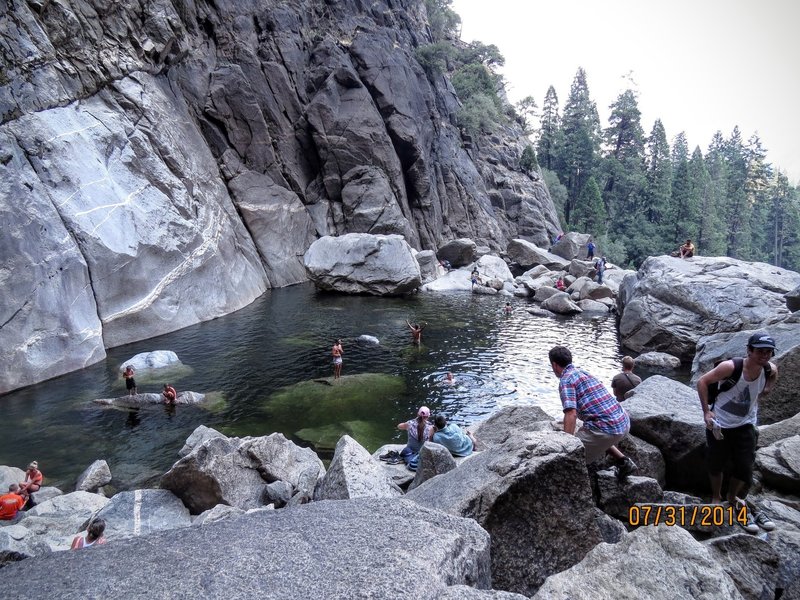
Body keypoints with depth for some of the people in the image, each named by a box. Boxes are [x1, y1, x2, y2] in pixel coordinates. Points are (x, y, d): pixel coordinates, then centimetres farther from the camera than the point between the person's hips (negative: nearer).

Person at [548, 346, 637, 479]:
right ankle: (624, 461, 21)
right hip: (624, 423, 9)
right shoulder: (583, 372, 22)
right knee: (600, 437, 36)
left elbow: (571, 414, -18)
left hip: (607, 428, -9)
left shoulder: (566, 380, -6)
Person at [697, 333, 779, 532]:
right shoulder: (731, 367, -27)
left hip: (745, 425, 4)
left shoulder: (770, 370, -11)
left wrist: (766, 389, 1)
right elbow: (702, 382, -20)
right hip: (720, 424, -4)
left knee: (745, 467, 6)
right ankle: (716, 498, 35)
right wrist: (706, 411, -22)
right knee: (716, 465, 9)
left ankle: (732, 497, 33)